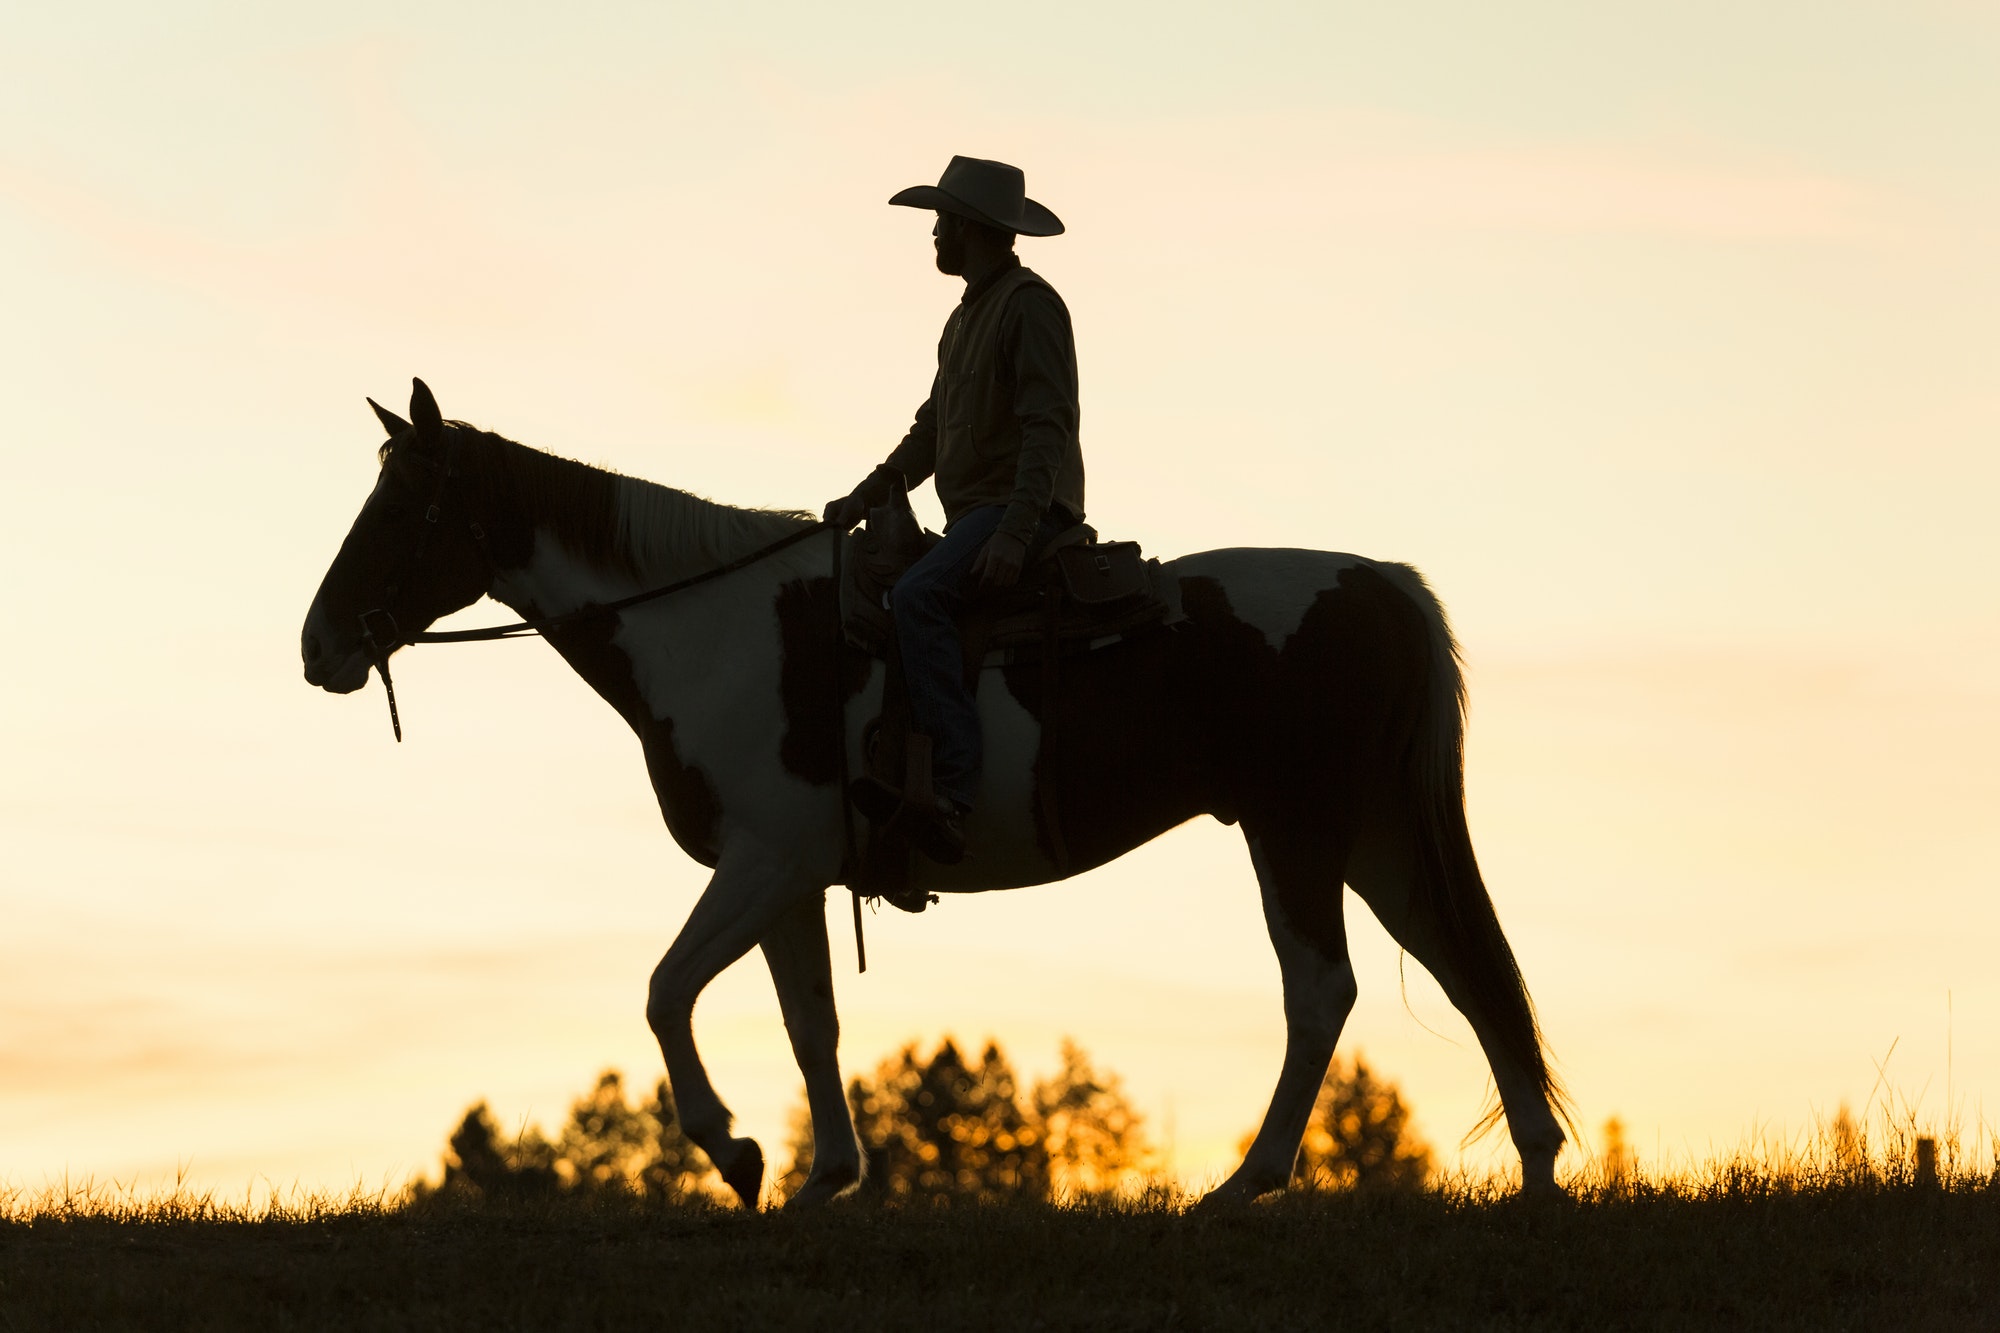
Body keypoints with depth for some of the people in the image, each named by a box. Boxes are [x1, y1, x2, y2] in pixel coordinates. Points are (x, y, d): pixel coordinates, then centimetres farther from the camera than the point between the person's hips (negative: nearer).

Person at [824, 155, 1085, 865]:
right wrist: (863, 499, 14)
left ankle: (953, 788, -39)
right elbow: (930, 432, 27)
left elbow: (1047, 427, -18)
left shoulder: (1030, 305, -9)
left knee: (917, 596, -31)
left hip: (1027, 509, -11)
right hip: (974, 516, 11)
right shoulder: (966, 318, 23)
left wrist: (1013, 535, -28)